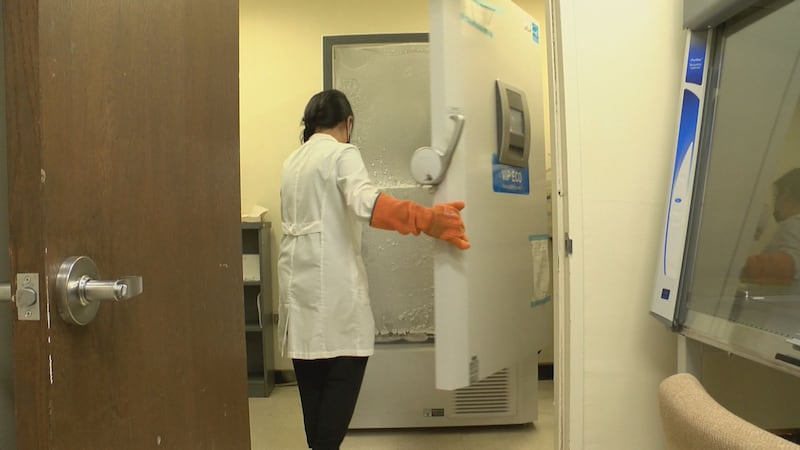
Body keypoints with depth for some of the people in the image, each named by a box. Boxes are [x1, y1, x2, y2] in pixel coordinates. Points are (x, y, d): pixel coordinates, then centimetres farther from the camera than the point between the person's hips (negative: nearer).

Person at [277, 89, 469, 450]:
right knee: (344, 371, -1)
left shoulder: (292, 162, 17)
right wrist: (426, 220, -36)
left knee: (312, 374, 11)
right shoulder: (342, 154, -6)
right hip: (333, 282, -7)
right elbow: (365, 203, -26)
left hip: (299, 281, 8)